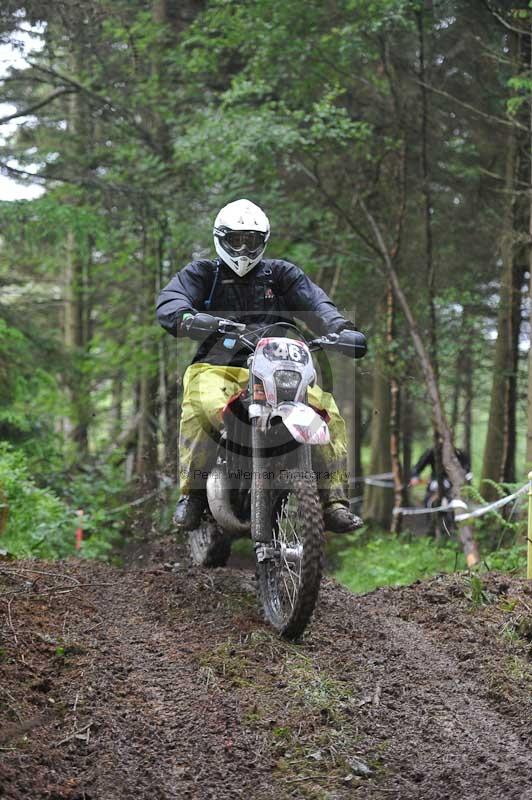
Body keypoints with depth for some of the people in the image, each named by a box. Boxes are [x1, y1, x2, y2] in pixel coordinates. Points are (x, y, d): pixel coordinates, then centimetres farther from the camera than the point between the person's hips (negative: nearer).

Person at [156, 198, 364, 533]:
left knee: (327, 409, -20)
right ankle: (192, 494, -24)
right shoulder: (202, 273, 13)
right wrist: (183, 316, -32)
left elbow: (314, 302, 2)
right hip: (217, 367, -2)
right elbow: (171, 298, -6)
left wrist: (338, 325, -21)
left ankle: (334, 500, -14)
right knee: (201, 406, -36)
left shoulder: (281, 273, 18)